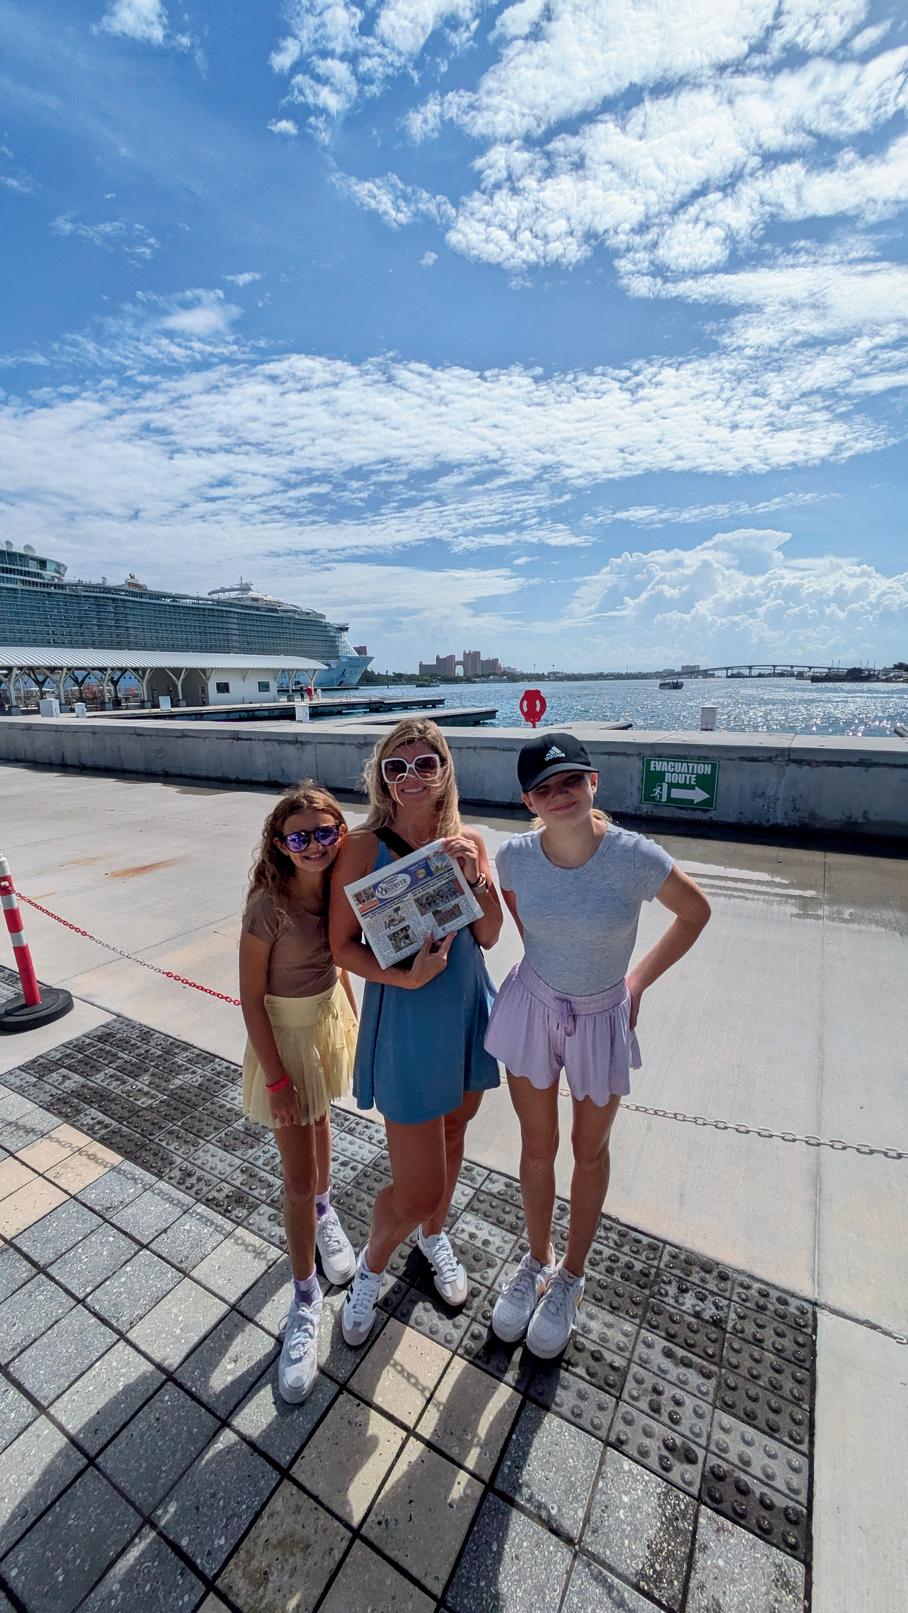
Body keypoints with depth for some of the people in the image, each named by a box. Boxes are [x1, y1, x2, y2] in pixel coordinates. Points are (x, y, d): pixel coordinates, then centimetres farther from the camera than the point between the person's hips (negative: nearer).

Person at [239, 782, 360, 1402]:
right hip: (285, 1033, -5)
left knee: (320, 1123, 29)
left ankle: (324, 1211, 56)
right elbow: (251, 996, -19)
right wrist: (276, 1078, -15)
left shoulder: (336, 889, -9)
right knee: (298, 1177, 6)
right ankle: (306, 1298, 29)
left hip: (331, 1018, 5)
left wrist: (352, 1019, 13)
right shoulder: (269, 907, -27)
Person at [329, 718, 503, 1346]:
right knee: (415, 1191, 4)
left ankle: (435, 1235, 58)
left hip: (468, 1012, 5)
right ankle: (372, 1266, 40)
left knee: (452, 1135, 26)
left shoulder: (468, 841, -3)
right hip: (405, 1020, -4)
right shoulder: (364, 845, -15)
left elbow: (490, 936, -4)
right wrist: (406, 976, -25)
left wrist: (474, 877, -19)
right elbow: (343, 945, -12)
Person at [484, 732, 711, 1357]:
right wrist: (541, 958, 5)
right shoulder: (516, 855, -17)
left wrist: (639, 980, -6)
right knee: (537, 1146, 21)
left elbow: (696, 912, -6)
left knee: (590, 1152, 21)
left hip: (602, 1019, -1)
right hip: (530, 1009, 2)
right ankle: (537, 1260, 49)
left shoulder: (636, 857, -25)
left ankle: (571, 1277, 48)